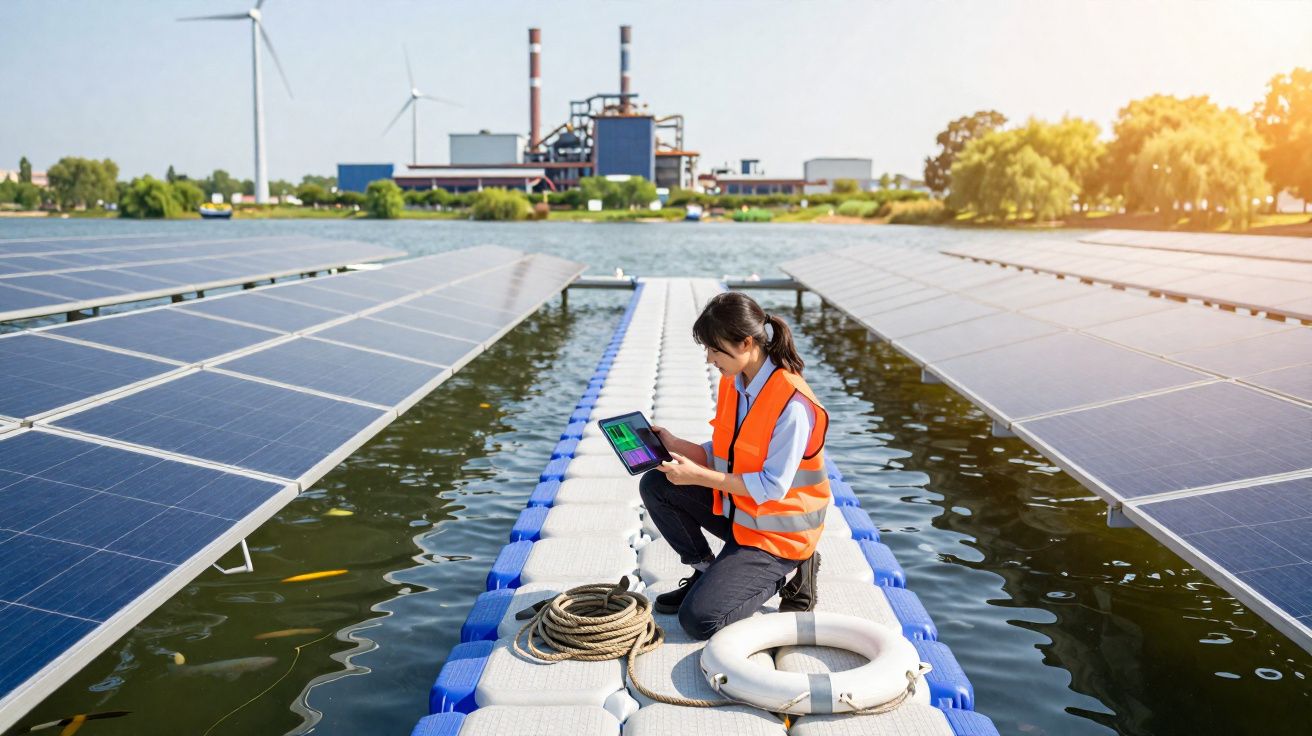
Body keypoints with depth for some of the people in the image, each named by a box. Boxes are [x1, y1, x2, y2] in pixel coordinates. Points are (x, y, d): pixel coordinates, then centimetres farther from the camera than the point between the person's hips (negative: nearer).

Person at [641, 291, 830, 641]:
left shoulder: (792, 404, -27)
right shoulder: (733, 381, 0)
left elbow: (772, 487, -25)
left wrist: (698, 475, -26)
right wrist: (676, 446, -9)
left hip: (777, 531, -8)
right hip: (735, 508, 8)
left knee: (699, 619, -16)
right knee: (656, 486, -6)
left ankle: (782, 573, 6)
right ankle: (706, 571, 10)